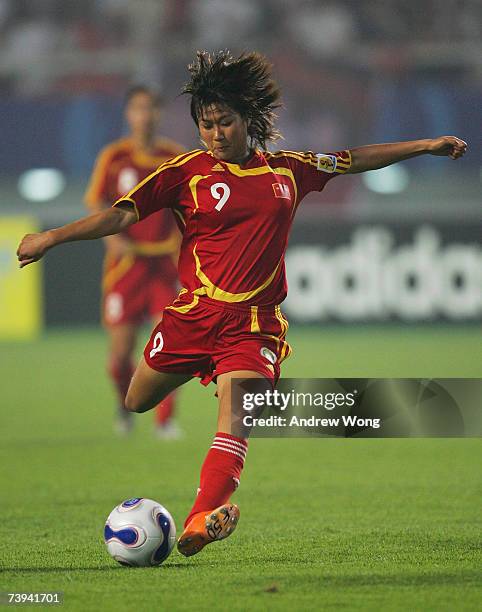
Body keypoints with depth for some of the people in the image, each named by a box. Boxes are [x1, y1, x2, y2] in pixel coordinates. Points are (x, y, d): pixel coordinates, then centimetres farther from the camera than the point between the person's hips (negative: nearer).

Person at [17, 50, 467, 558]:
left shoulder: (288, 169, 11)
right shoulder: (188, 170, 2)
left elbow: (355, 160, 24)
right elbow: (123, 214, -4)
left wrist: (426, 145, 25)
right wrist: (53, 237, -14)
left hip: (254, 323, 0)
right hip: (193, 312, 0)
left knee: (237, 417, -21)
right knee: (135, 408, 5)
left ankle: (201, 521, -34)